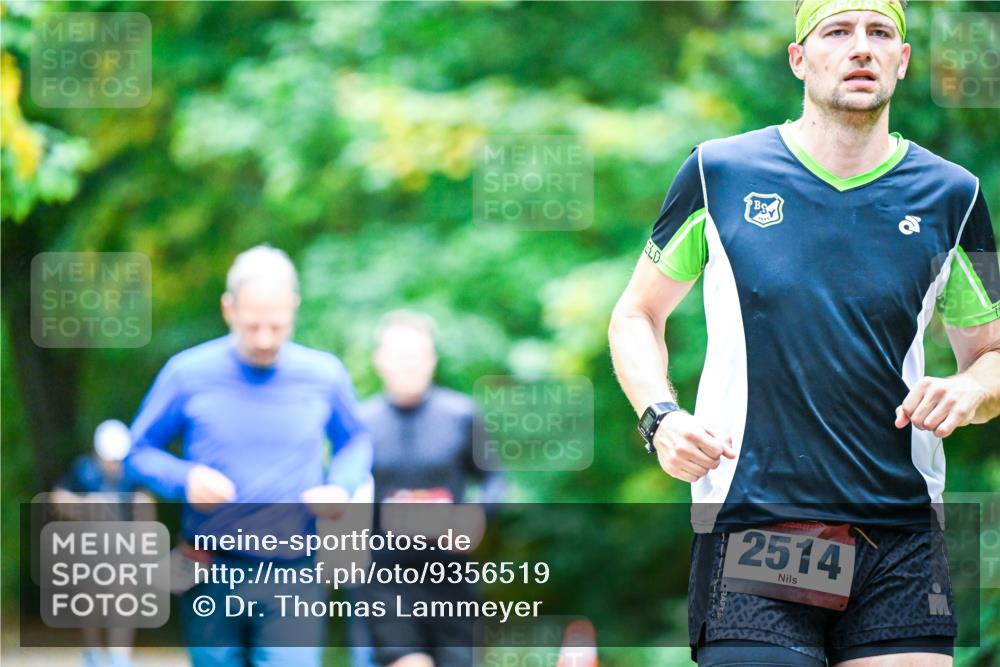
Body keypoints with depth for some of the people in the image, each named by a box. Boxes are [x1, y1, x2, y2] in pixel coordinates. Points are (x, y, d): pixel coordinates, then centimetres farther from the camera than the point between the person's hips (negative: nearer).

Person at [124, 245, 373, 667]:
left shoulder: (325, 375, 3)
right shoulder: (188, 374, -2)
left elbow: (355, 441, 20)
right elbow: (139, 449, 8)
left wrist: (341, 487, -1)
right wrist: (184, 478, -13)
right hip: (211, 580, 0)